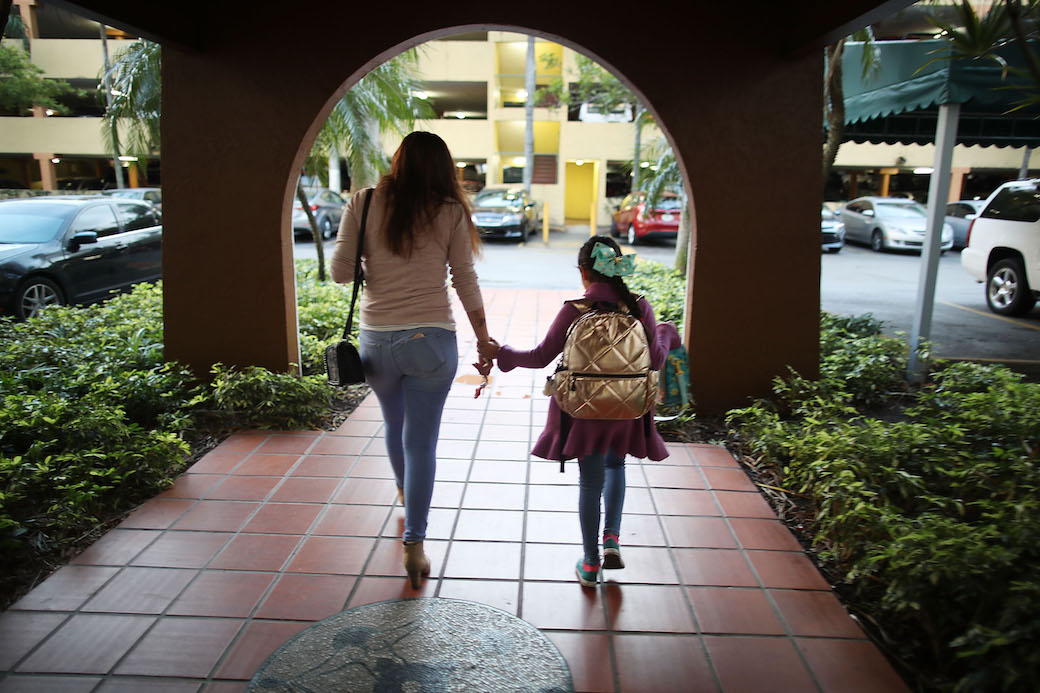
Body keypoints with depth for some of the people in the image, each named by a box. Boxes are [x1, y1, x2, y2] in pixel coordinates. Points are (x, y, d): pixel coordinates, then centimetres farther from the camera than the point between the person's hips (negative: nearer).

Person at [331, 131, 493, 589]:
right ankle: (414, 545, 8)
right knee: (421, 442, 6)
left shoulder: (363, 203, 0)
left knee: (395, 426, 26)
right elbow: (465, 282, 0)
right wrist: (485, 341, 8)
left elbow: (341, 272, -2)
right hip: (431, 340, -2)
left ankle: (405, 495, 52)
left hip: (376, 340, 2)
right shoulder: (450, 213, -2)